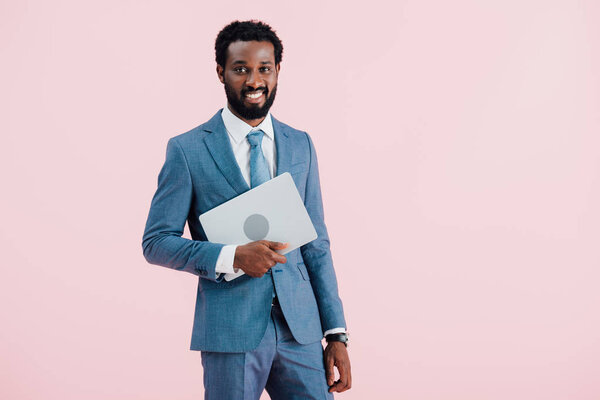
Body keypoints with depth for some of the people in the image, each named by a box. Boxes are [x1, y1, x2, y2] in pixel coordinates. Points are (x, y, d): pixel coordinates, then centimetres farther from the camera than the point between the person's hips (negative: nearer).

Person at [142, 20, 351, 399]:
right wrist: (232, 257, -17)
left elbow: (316, 244, 10)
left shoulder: (301, 145, 10)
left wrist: (336, 333, 5)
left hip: (300, 327, 3)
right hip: (232, 332, -3)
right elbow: (156, 242, -2)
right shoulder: (187, 150, -2)